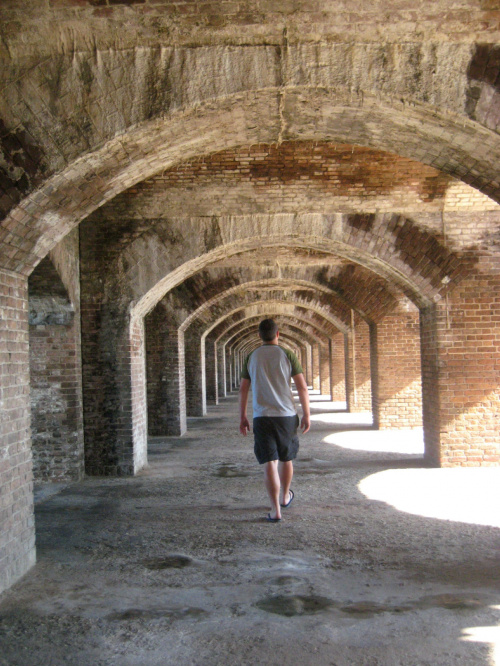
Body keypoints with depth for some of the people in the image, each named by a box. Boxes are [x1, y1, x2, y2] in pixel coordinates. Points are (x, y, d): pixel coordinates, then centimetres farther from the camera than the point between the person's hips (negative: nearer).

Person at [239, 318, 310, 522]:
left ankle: (275, 510, -6)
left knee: (269, 463, -2)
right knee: (286, 459, 19)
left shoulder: (251, 357, 4)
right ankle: (285, 496, 38)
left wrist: (242, 417, 14)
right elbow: (302, 387, -5)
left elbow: (243, 390, 6)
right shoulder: (287, 355, -2)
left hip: (261, 417, 0)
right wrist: (306, 414, 3)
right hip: (286, 415, 0)